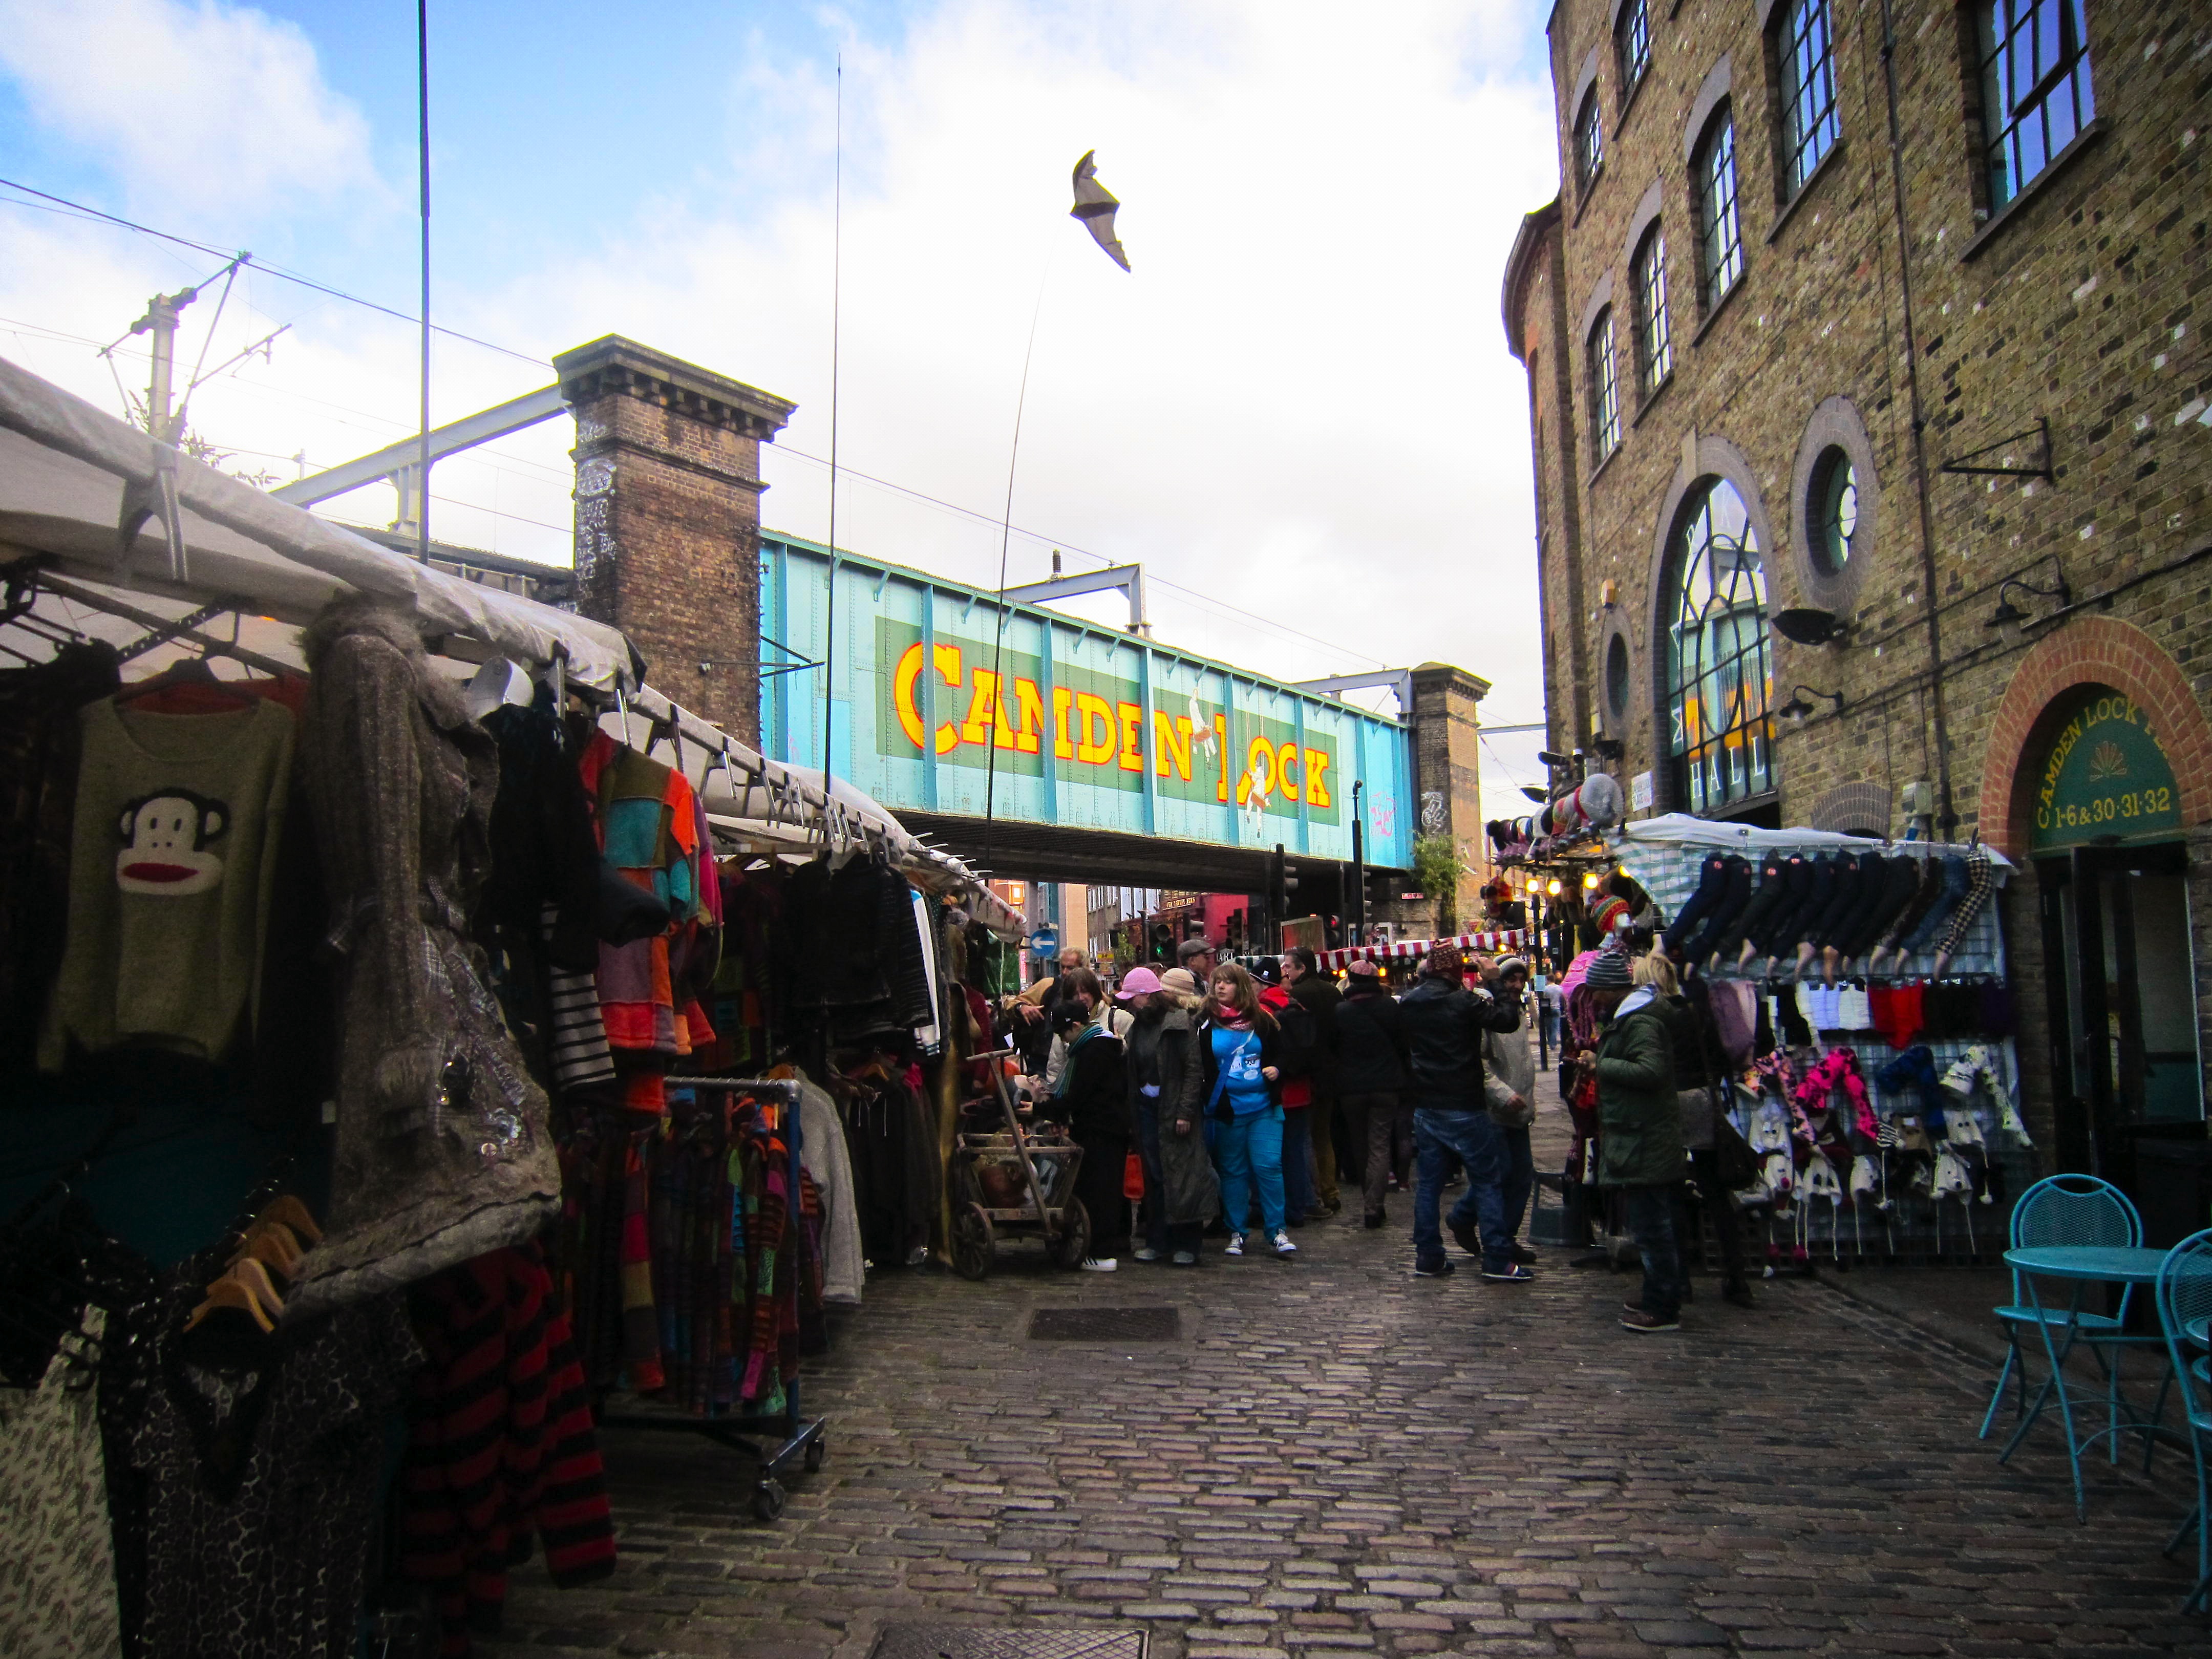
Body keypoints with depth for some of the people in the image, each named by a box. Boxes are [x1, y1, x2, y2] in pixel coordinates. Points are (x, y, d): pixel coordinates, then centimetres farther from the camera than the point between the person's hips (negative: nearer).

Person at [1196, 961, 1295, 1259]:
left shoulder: (1261, 1020, 5)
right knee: (1233, 1170, 8)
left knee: (1269, 1166, -6)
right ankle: (1236, 1233, 18)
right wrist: (1207, 1102, -7)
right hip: (1225, 1109, 0)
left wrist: (1276, 1069, -7)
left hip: (1263, 1108, 0)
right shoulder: (1207, 1025, 2)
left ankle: (1278, 1232, 4)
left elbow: (1280, 1053, 14)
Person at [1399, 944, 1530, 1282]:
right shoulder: (1465, 1002, -15)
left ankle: (1428, 1257, 13)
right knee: (1489, 1181, 3)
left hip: (1425, 1106, 6)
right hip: (1464, 1107, -6)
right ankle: (1497, 1261, 2)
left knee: (1429, 1182, 11)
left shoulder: (1409, 1003, 5)